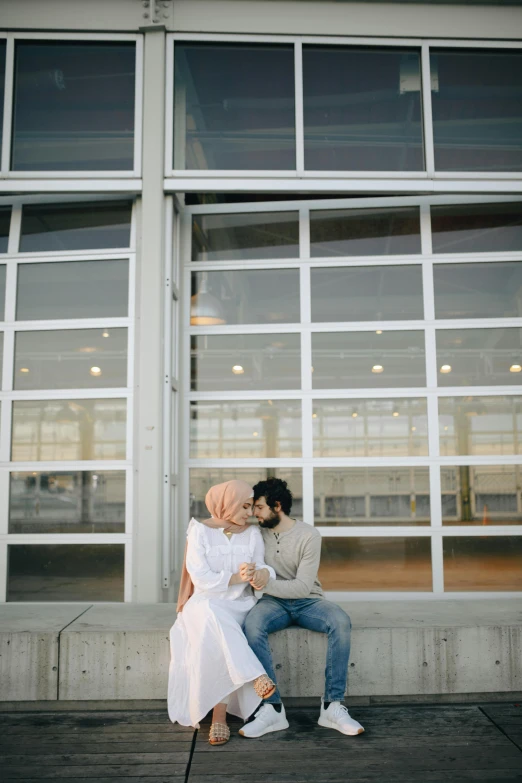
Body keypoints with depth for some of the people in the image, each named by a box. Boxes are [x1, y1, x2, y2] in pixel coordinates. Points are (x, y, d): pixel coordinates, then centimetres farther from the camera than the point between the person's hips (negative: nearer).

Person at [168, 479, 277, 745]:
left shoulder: (252, 533, 7)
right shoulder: (200, 531, -3)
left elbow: (262, 570, 3)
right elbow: (200, 578, -9)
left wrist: (257, 574, -21)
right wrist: (237, 578, -19)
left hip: (240, 606, 2)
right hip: (205, 604, -1)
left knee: (219, 640, -31)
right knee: (212, 617, -38)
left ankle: (219, 715, -28)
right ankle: (255, 677, -39)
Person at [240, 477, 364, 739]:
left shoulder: (309, 535, -10)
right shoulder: (258, 532, 2)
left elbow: (303, 586, -16)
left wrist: (268, 583, -31)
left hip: (307, 601, -1)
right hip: (274, 602, 2)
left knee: (341, 622, -32)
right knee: (252, 624, -33)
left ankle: (332, 706, -26)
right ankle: (272, 708, -30)